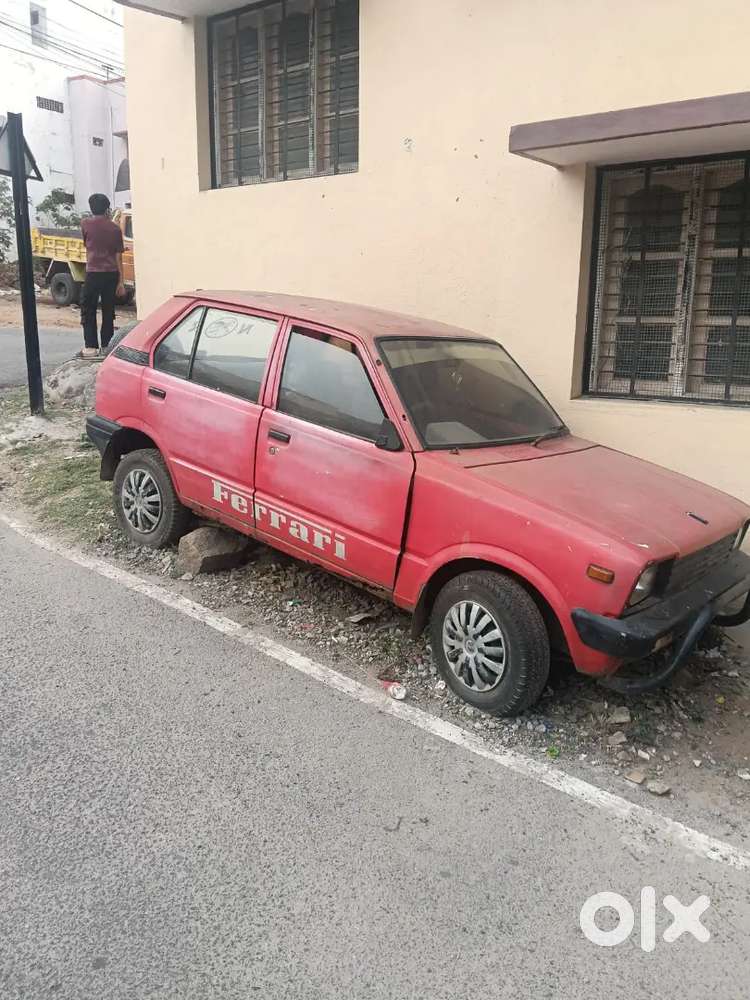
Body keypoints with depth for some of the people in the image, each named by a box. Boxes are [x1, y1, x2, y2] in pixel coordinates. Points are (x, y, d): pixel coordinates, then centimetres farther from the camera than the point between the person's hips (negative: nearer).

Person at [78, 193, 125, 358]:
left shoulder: (86, 224, 0)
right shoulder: (114, 228, 2)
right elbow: (118, 256, 1)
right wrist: (121, 281, 4)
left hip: (93, 273, -2)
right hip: (111, 274, 2)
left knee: (88, 312, 5)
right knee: (108, 312, 8)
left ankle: (91, 348, 0)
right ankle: (106, 347, 10)